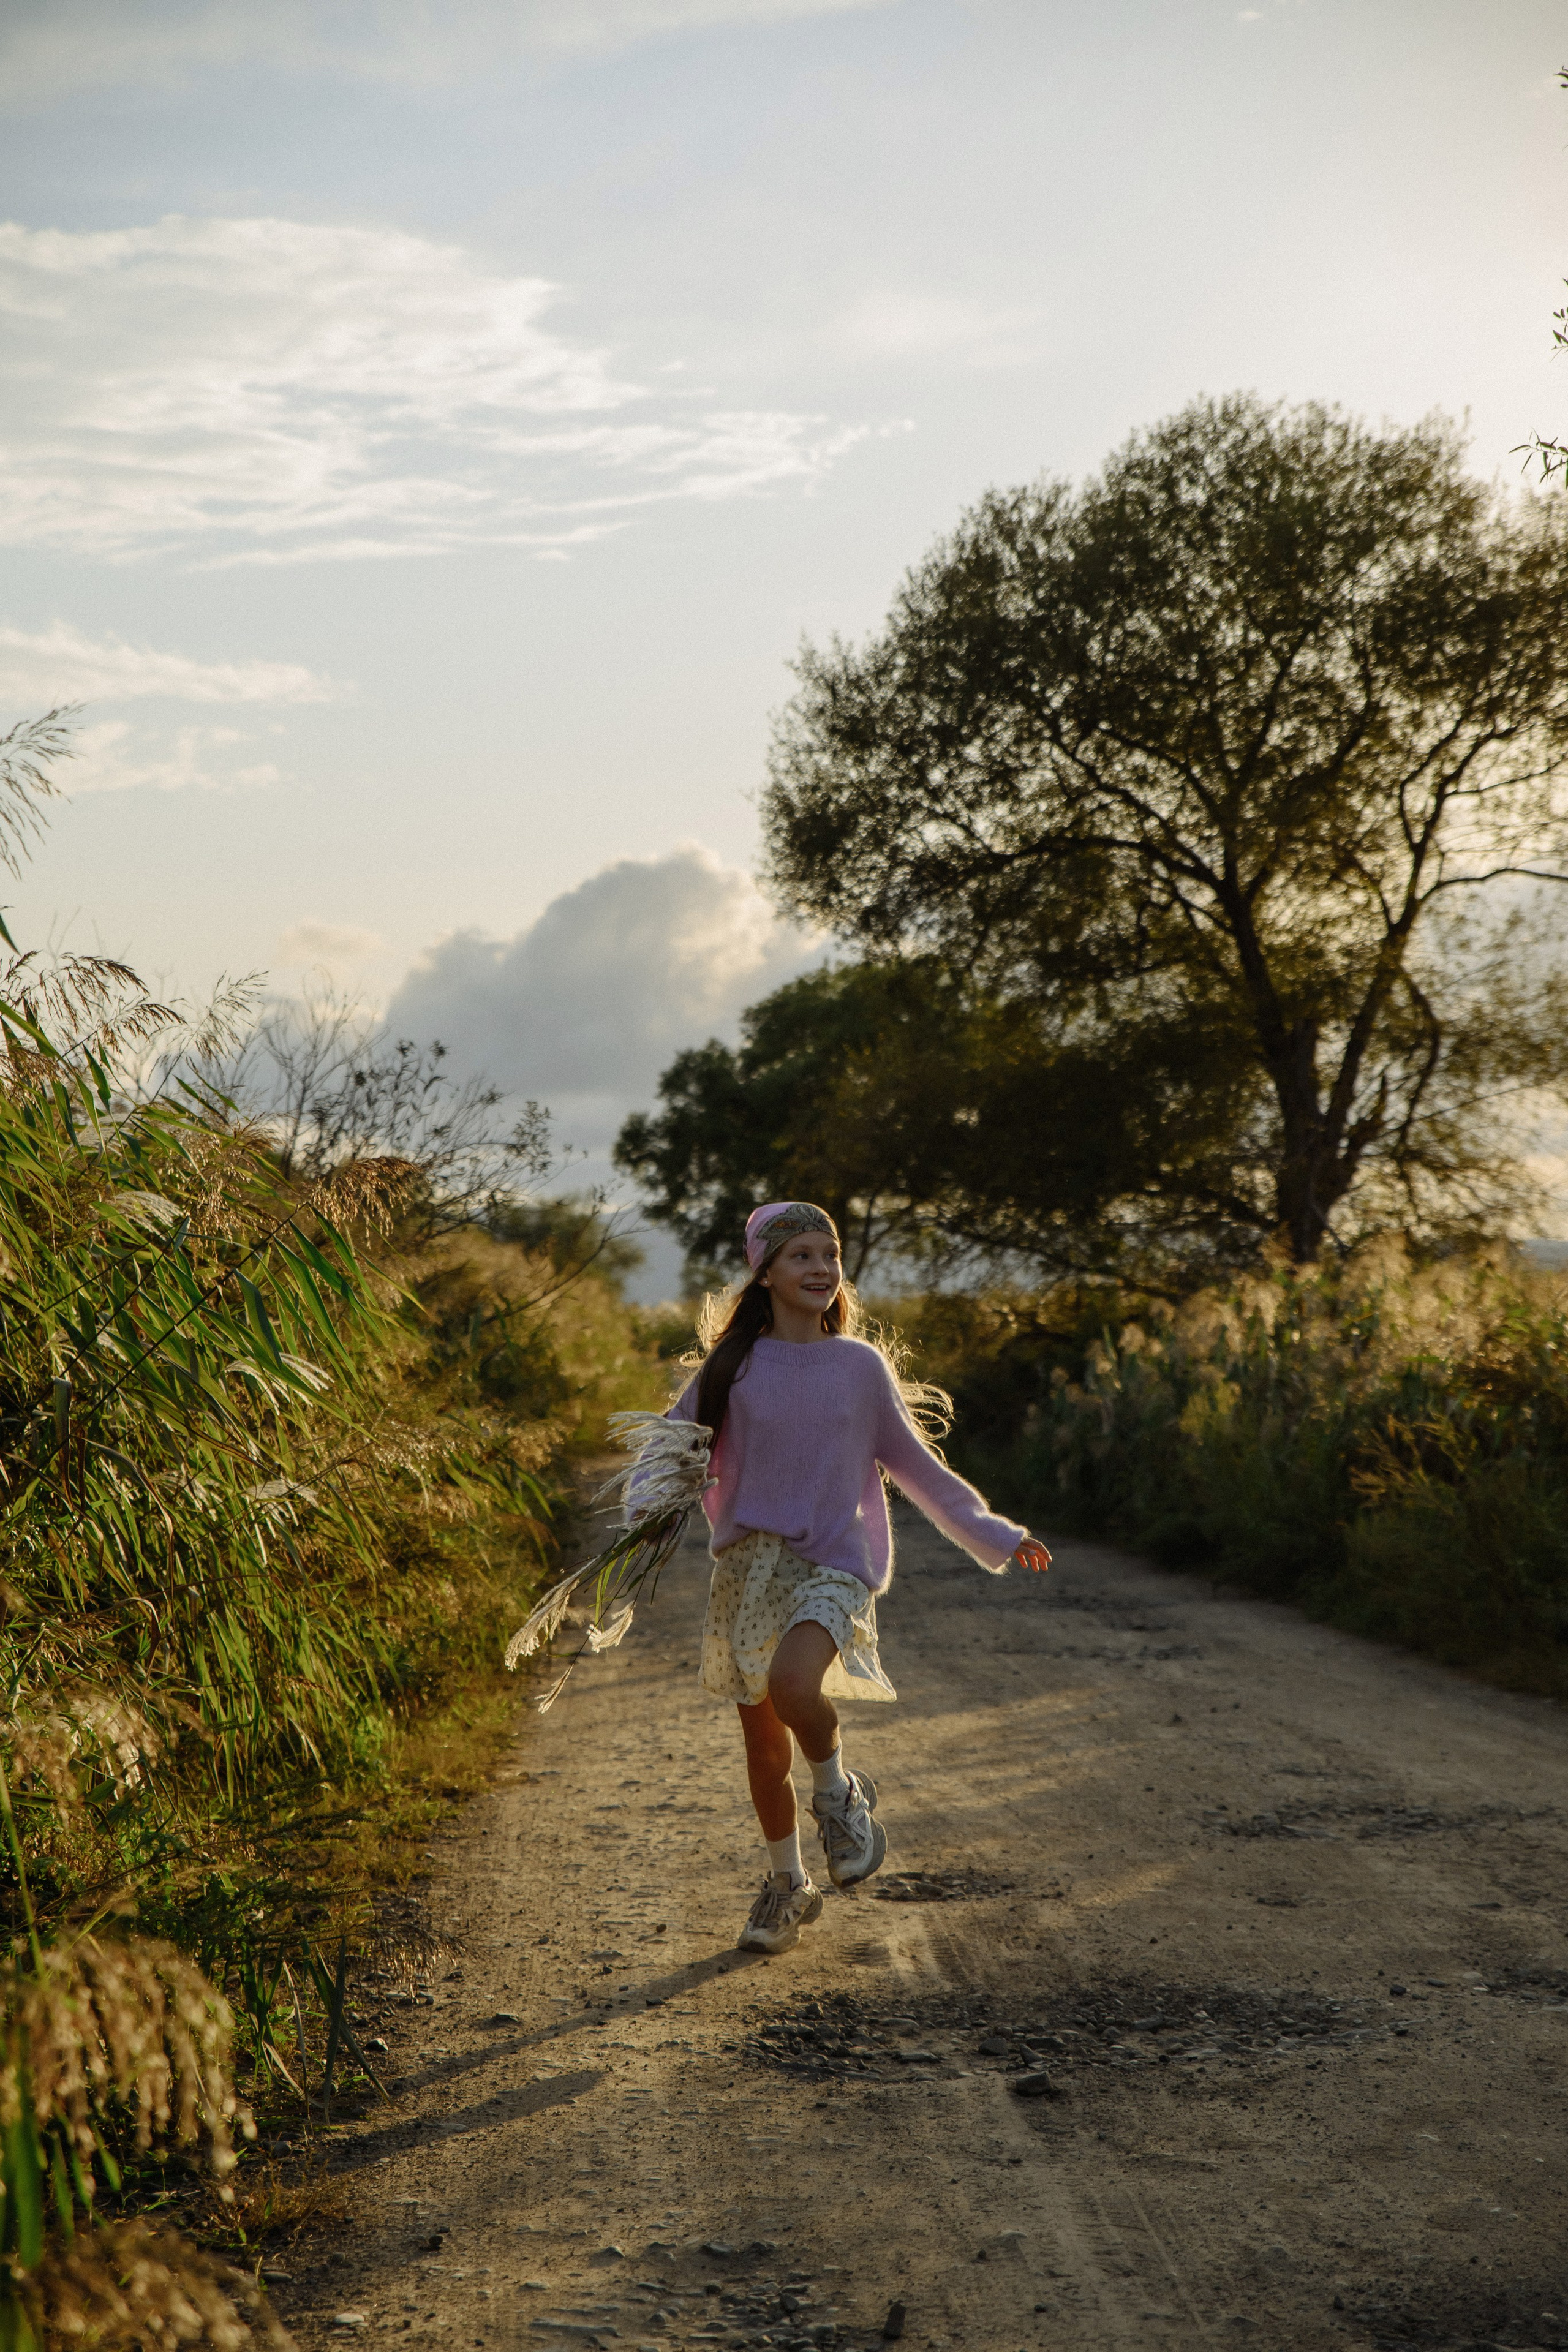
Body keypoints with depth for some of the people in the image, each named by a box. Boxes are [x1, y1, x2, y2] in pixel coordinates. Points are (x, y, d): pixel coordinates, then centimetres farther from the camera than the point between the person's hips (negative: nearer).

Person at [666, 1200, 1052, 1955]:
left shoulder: (861, 1367, 4)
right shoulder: (733, 1368, 2)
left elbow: (912, 1463, 12)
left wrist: (994, 1534, 11)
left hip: (832, 1561, -2)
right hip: (748, 1563, 2)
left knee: (792, 1682, -31)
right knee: (763, 1747, 7)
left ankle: (840, 1792, -1)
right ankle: (787, 1885, 29)